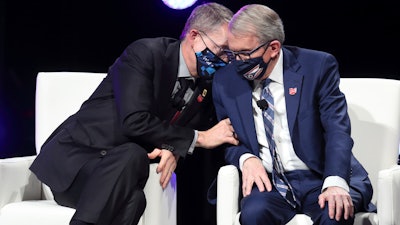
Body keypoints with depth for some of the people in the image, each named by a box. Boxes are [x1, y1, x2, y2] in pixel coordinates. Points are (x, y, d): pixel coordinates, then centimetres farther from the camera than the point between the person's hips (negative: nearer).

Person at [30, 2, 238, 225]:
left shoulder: (208, 85, 7)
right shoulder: (146, 53, -11)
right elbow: (134, 121, -22)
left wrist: (175, 150, -13)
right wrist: (198, 138, -16)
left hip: (126, 170, 4)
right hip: (76, 157, -4)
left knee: (134, 198, -33)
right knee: (132, 155, -37)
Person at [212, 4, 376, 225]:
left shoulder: (317, 67, -3)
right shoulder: (225, 81, 6)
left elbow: (337, 129, -10)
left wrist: (335, 183, -28)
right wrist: (245, 158, -9)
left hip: (319, 179, -2)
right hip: (267, 182, 2)